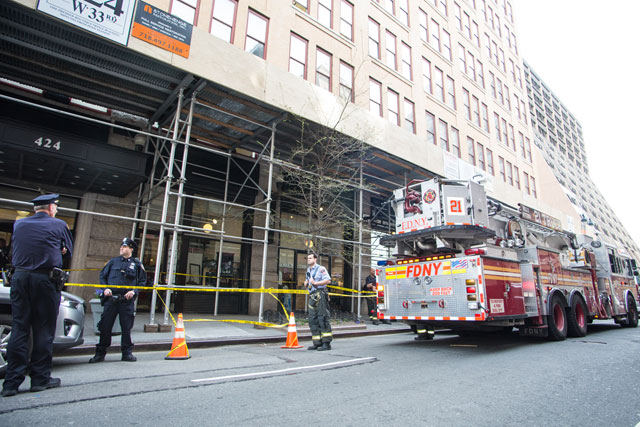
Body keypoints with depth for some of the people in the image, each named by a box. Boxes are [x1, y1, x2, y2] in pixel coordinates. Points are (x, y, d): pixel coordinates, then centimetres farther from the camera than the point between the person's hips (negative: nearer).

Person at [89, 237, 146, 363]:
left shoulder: (137, 264, 8)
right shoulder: (113, 261, 12)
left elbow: (142, 281, 8)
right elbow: (102, 276, 15)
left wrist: (134, 291, -6)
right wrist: (105, 288, -1)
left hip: (127, 300, -1)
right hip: (111, 298, 1)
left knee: (126, 327, 2)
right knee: (105, 326, 3)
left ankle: (127, 353, 12)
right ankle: (100, 353, 16)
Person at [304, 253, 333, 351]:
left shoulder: (321, 269, -4)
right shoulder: (308, 270, 21)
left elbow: (328, 280, -14)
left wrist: (315, 283, -17)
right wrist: (306, 283, 9)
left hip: (320, 296, -8)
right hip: (312, 297, 9)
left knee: (322, 318, -9)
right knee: (312, 320, 7)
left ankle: (326, 343, -7)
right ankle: (317, 343, 14)